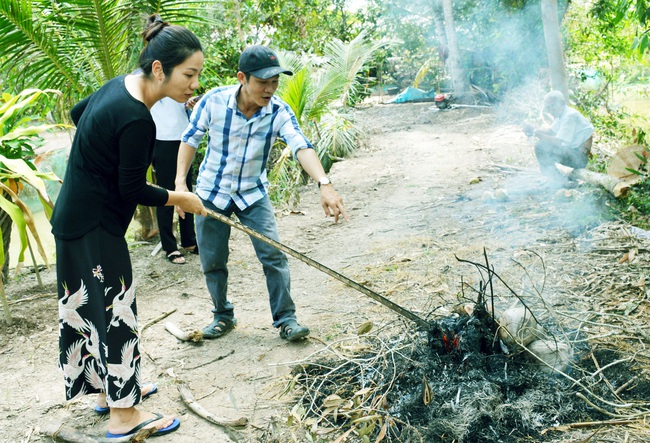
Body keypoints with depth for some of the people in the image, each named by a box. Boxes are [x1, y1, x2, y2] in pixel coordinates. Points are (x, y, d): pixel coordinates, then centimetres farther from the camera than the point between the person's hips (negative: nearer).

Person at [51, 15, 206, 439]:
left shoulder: (121, 85, 1)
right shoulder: (136, 120, -27)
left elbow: (78, 112, 19)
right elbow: (132, 191, -20)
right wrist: (179, 198, -5)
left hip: (76, 216, 10)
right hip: (94, 228, -10)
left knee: (92, 307, 19)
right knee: (114, 312, 0)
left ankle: (112, 388, 35)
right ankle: (123, 415, 13)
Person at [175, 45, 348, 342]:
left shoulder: (279, 112, -19)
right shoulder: (214, 101, -19)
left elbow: (302, 147, -34)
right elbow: (190, 138, -6)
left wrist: (324, 184, -51)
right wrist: (180, 181, -16)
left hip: (253, 192, 0)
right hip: (212, 191, 0)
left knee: (273, 255, -8)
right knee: (212, 261, 8)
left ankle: (285, 319, 6)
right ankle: (223, 315, 29)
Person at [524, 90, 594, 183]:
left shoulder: (570, 116, -21)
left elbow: (559, 142, -27)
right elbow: (551, 131, 17)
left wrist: (539, 134, -24)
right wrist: (534, 129, 0)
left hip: (580, 157, -10)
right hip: (572, 150, 10)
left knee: (541, 147, -23)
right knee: (541, 144, 13)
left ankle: (559, 181, -10)